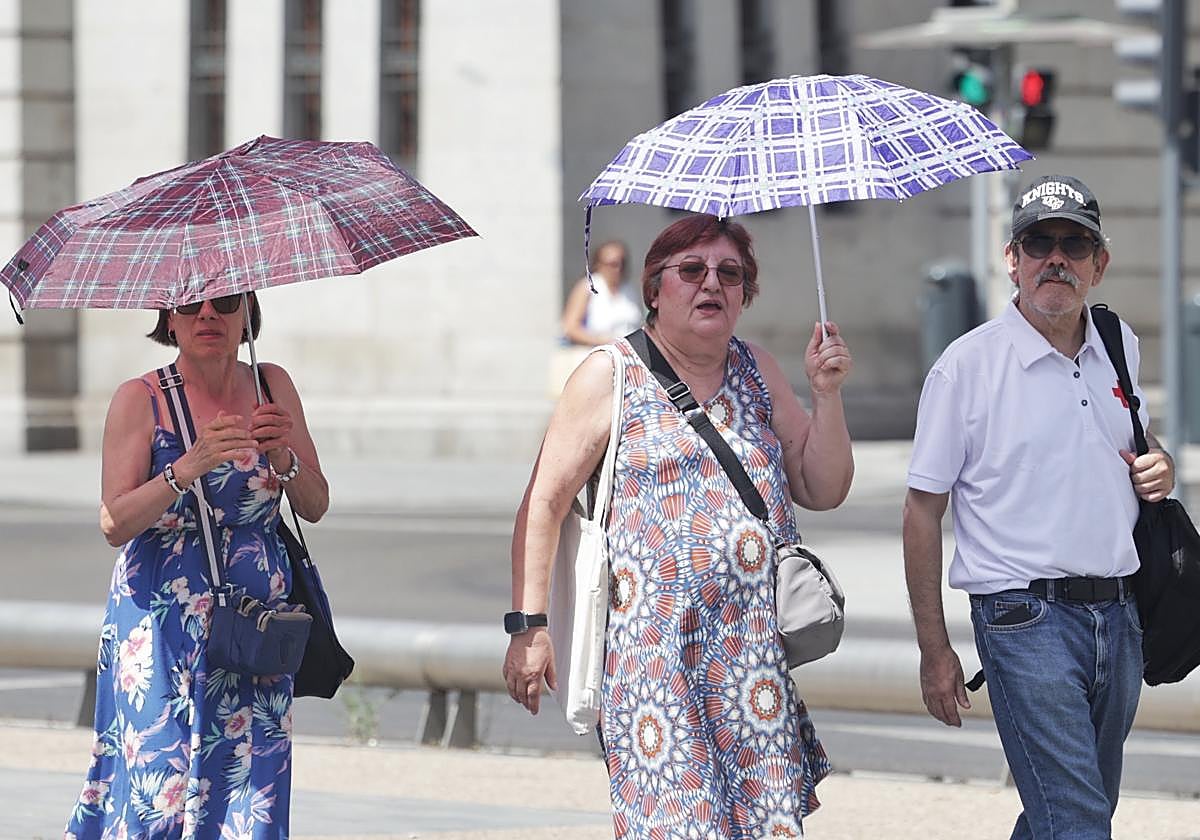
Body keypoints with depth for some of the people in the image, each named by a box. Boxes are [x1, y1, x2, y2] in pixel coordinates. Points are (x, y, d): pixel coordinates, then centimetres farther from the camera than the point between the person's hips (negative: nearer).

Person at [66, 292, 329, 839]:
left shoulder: (272, 386, 7)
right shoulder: (140, 400, -4)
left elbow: (315, 507, 7)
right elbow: (114, 525, -12)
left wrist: (283, 457, -13)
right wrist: (188, 468, -25)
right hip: (161, 627, -3)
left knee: (248, 782, -5)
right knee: (159, 776, -11)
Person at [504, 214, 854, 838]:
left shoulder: (758, 373, 16)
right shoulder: (611, 376, 2)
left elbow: (823, 492, 15)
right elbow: (543, 504, -1)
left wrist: (826, 394, 1)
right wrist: (528, 625, -8)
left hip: (759, 641, 4)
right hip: (652, 644, -4)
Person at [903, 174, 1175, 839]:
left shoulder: (1118, 346, 11)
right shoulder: (968, 365, -5)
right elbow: (922, 510, -2)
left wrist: (1158, 469, 3)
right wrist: (935, 651, -5)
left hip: (1117, 616, 6)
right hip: (1027, 618, -6)